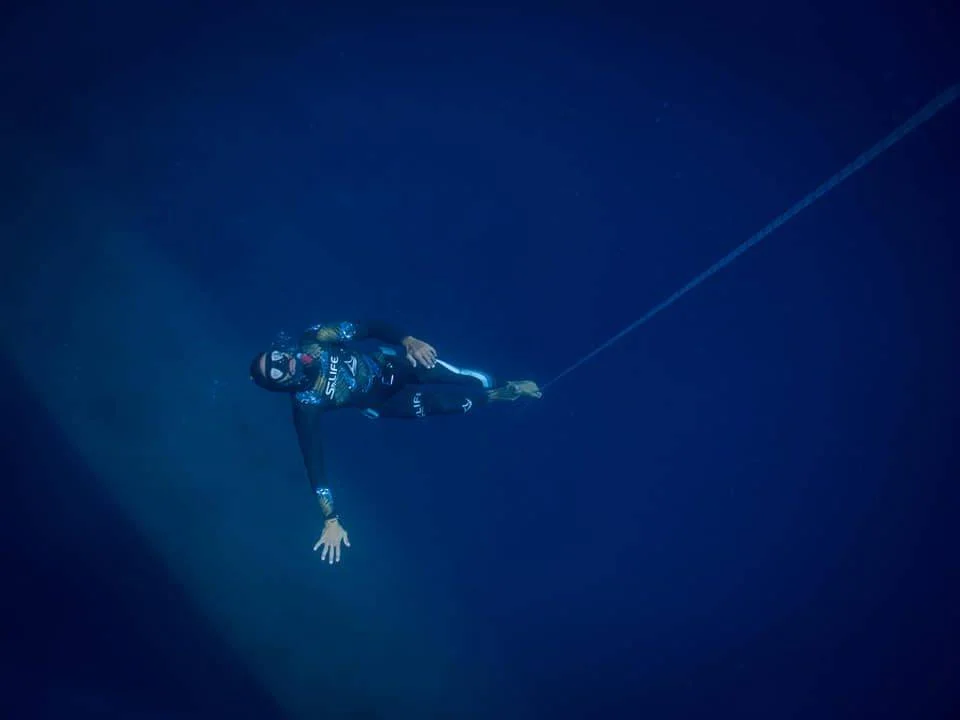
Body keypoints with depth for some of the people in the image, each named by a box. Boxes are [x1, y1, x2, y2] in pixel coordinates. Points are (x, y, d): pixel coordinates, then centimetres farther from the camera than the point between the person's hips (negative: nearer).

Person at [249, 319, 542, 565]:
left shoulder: (311, 340, -22)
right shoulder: (306, 405, -28)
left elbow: (368, 328, -15)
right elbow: (314, 462, -29)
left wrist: (409, 341, -30)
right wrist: (331, 520, -32)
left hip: (393, 361, 2)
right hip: (386, 401, -2)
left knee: (476, 381, -2)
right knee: (439, 400, -21)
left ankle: (508, 387, 34)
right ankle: (500, 396, 13)